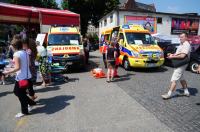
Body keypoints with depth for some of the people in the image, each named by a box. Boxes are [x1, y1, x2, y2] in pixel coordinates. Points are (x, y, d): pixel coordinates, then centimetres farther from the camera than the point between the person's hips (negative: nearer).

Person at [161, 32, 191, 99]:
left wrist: (172, 57, -21)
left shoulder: (186, 45, -16)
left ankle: (169, 94, -8)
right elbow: (178, 53, 22)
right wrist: (172, 54, 3)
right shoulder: (181, 44, 16)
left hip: (181, 64, -11)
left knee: (174, 79, -11)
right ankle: (186, 92, 33)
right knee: (181, 79, 20)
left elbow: (182, 56, -26)